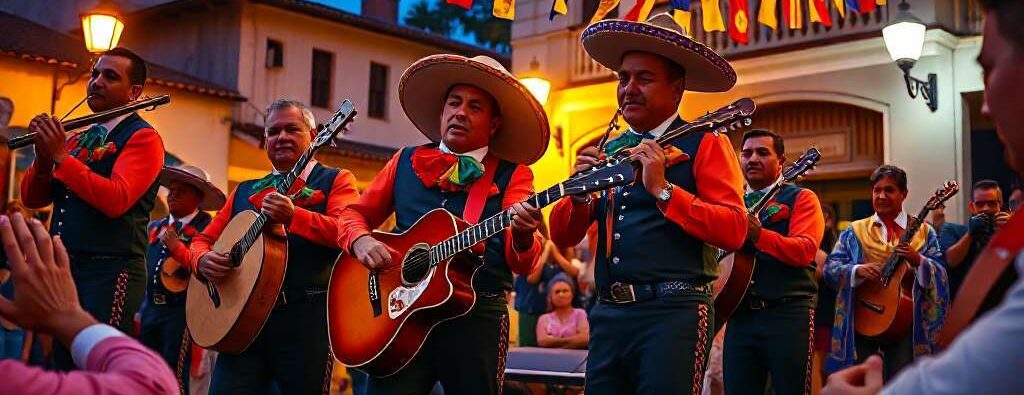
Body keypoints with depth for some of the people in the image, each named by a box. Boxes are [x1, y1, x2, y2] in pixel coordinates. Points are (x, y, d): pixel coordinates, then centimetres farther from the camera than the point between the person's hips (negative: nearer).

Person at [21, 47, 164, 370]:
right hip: (64, 270, 8)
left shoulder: (143, 138, -5)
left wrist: (61, 156, -17)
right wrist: (43, 158, -7)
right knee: (66, 371, 13)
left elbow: (115, 200, -21)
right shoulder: (77, 138, 18)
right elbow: (32, 198, 12)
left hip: (110, 271, -8)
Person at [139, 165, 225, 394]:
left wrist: (178, 248, -24)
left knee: (174, 376, -6)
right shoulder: (155, 227, 14)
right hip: (151, 308, 7)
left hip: (182, 310, -7)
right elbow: (147, 264, 21)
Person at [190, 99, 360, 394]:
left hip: (306, 316, -4)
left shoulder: (335, 180, 7)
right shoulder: (245, 191, 21)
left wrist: (293, 215, -25)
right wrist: (203, 260, -1)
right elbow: (204, 239, 22)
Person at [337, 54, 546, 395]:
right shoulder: (406, 161, 14)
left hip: (478, 315, -1)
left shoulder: (513, 174, 5)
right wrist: (361, 241, -5)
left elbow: (522, 264, -6)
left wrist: (523, 236, -29)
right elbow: (355, 213, 18)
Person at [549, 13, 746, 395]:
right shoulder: (608, 152, 15)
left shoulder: (704, 143, 0)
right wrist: (581, 191, -6)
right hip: (608, 314, 6)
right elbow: (563, 236, 13)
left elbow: (734, 230, -11)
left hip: (674, 312, -5)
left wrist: (663, 189, -17)